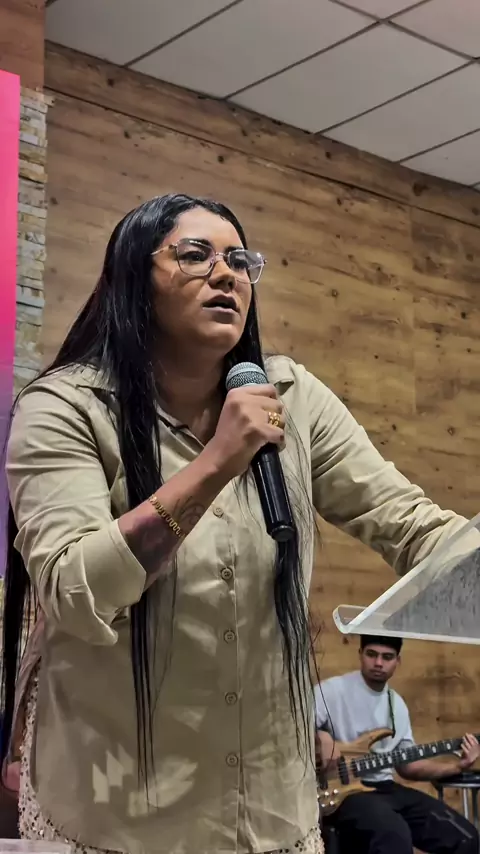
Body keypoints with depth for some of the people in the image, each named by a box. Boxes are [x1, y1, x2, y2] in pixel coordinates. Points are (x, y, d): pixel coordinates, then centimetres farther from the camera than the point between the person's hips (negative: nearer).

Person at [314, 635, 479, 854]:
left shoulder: (397, 705, 15)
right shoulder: (333, 690, -7)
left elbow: (408, 764, 18)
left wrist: (457, 765, 7)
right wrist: (320, 737, -30)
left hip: (385, 788, 8)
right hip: (344, 790, -7)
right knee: (395, 835, -38)